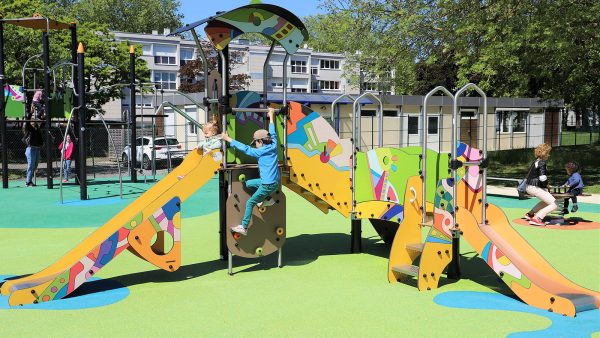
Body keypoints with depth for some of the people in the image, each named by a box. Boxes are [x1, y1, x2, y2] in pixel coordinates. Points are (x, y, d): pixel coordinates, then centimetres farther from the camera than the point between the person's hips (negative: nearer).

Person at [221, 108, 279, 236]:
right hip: (275, 181, 8)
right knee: (249, 183, 23)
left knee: (250, 203, 0)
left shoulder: (261, 152, -18)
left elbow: (245, 148, -17)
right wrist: (271, 116, 27)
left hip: (268, 185, -8)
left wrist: (228, 139, -10)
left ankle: (244, 227, 3)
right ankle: (267, 200, 25)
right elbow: (272, 134, 15)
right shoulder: (273, 146, 1)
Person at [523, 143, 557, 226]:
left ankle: (530, 214, 28)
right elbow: (542, 177, -24)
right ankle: (536, 219, -19)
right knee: (554, 205, -11)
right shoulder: (541, 163, -14)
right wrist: (546, 185, -5)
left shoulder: (536, 161, 15)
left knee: (546, 200, 33)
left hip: (530, 186, 10)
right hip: (535, 188, -10)